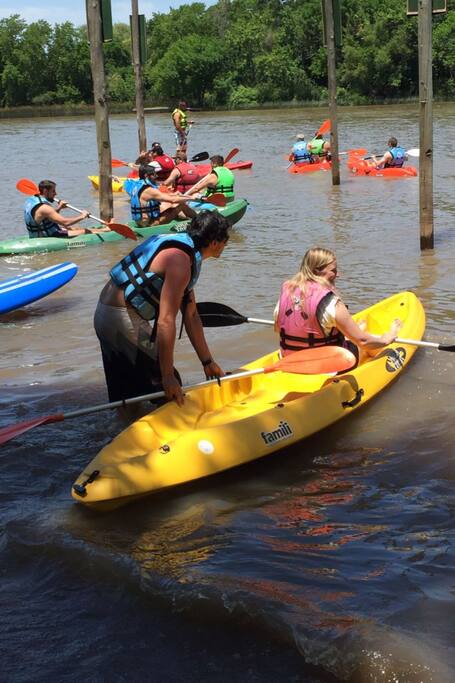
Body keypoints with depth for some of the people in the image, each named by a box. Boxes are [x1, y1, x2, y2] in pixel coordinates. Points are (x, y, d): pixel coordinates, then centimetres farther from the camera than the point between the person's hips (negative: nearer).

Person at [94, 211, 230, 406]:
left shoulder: (185, 249, 13)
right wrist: (168, 376, -22)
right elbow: (166, 322, -24)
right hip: (125, 321, -10)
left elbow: (191, 316, 16)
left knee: (125, 399, 17)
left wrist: (207, 361, 18)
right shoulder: (181, 261, -18)